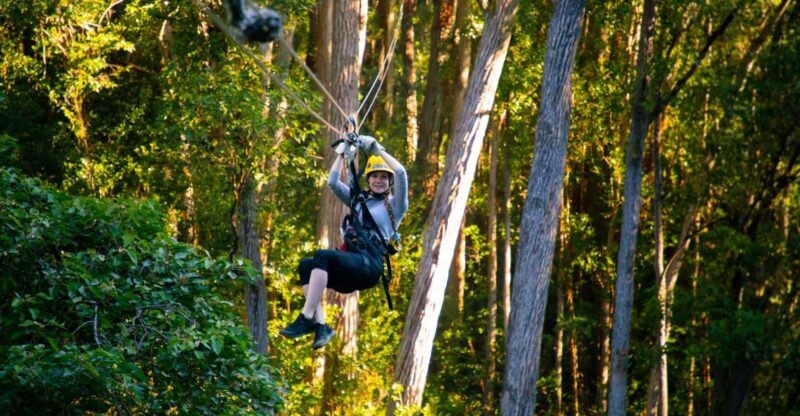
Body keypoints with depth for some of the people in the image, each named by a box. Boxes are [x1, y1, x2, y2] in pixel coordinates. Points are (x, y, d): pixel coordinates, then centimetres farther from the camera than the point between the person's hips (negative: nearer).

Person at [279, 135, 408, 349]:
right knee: (305, 265, -21)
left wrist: (376, 148, -1)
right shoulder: (359, 200, 28)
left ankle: (306, 319, -36)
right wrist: (342, 154, 19)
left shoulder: (395, 204, 11)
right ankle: (320, 325, -30)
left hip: (369, 265, -6)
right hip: (349, 264, 6)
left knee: (321, 257, -30)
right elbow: (333, 183, 24)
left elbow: (401, 173, -5)